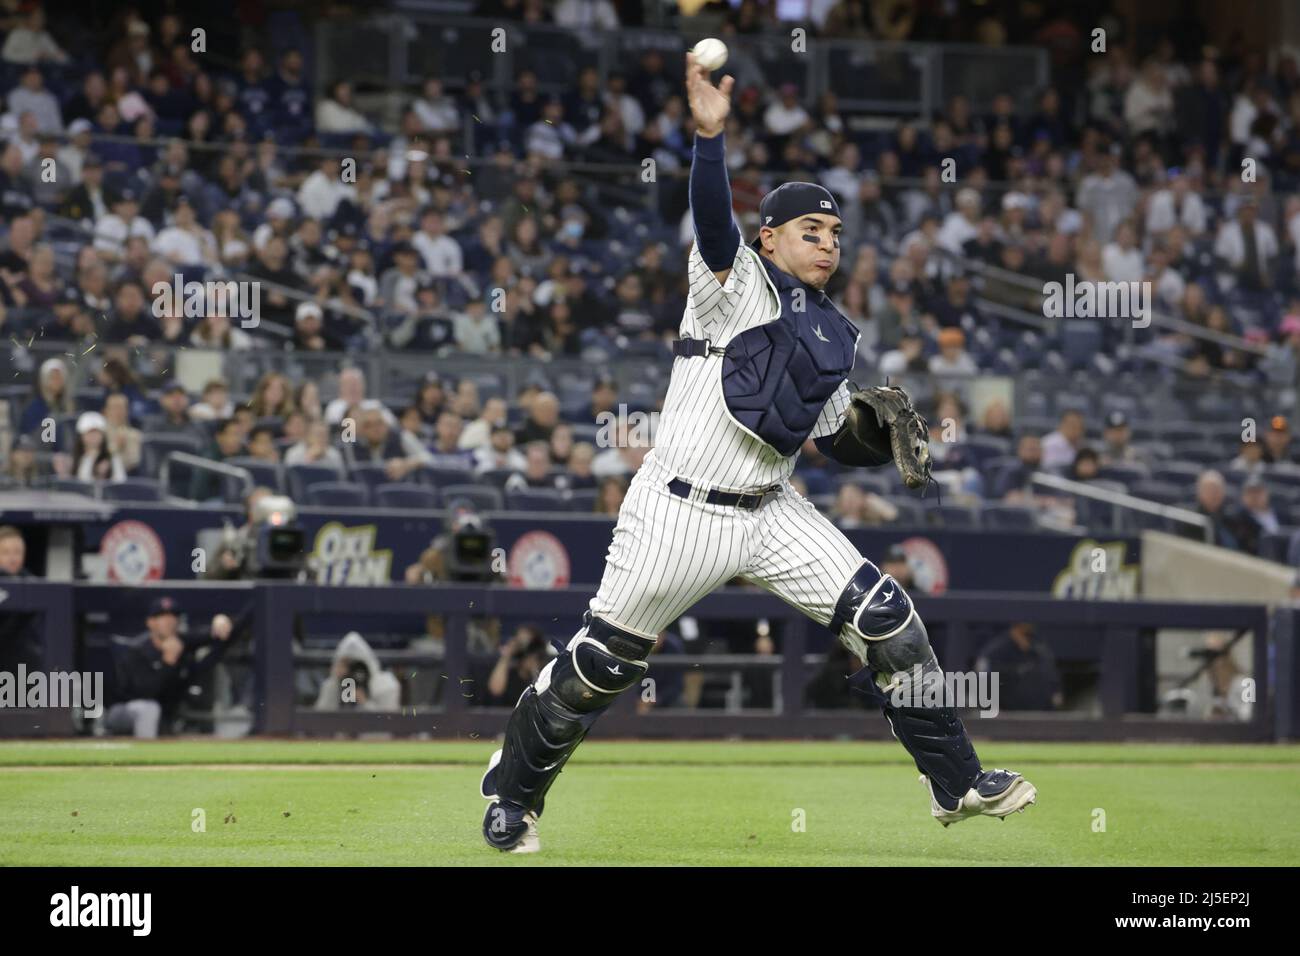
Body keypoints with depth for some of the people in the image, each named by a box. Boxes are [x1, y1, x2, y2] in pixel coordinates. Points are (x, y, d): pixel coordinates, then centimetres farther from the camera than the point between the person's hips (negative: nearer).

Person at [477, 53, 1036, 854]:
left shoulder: (833, 335, 14)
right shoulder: (738, 284, -6)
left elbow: (840, 440, 20)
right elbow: (713, 218, -27)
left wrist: (880, 433, -2)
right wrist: (711, 136, -43)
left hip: (771, 514, 6)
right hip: (679, 513, -6)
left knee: (886, 619, -4)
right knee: (602, 663, -2)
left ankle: (958, 784, 4)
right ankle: (513, 794, 18)